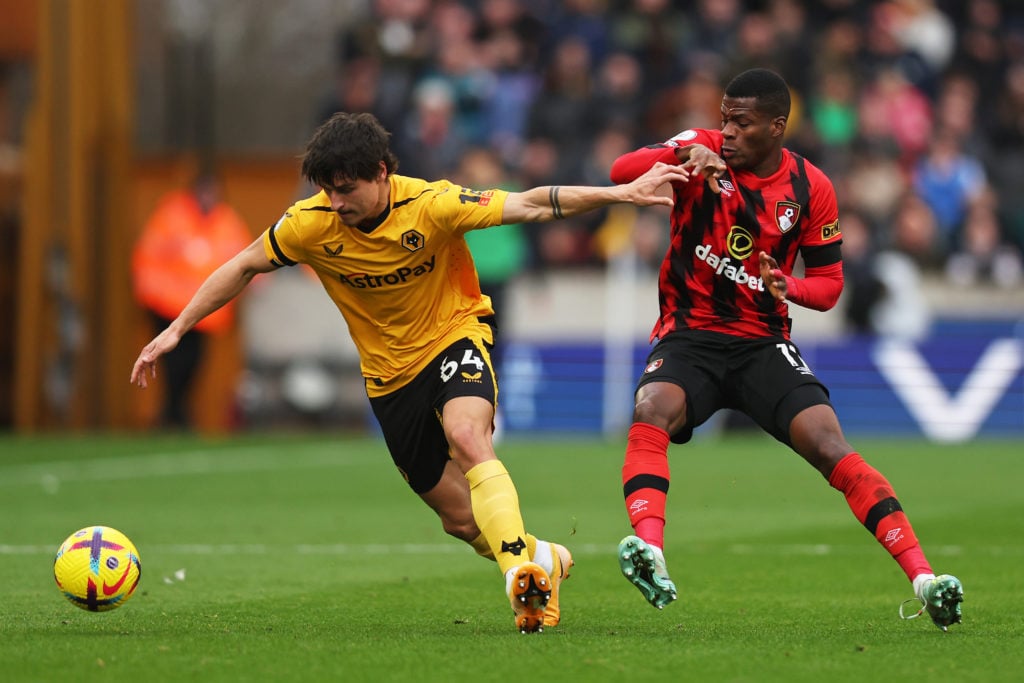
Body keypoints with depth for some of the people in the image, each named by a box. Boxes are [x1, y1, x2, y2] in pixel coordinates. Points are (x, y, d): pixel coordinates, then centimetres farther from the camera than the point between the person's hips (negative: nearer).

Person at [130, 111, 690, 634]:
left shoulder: (430, 206, -24)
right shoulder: (312, 223, -16)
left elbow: (530, 206, -24)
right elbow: (244, 266, -1)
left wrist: (621, 193, -33)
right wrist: (176, 330, -2)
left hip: (455, 336, -3)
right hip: (389, 373, 3)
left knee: (467, 437, -36)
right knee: (460, 519, 4)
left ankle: (519, 570, -41)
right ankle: (543, 559, 30)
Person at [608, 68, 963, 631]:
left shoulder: (811, 189, 1)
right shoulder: (703, 150, -2)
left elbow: (829, 284, 8)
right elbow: (621, 172, -16)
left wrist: (788, 288, -15)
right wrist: (684, 155, -34)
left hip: (763, 343, 0)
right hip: (688, 337, 0)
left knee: (829, 445, -19)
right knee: (650, 412, -33)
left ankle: (923, 576, -21)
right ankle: (651, 557, -47)